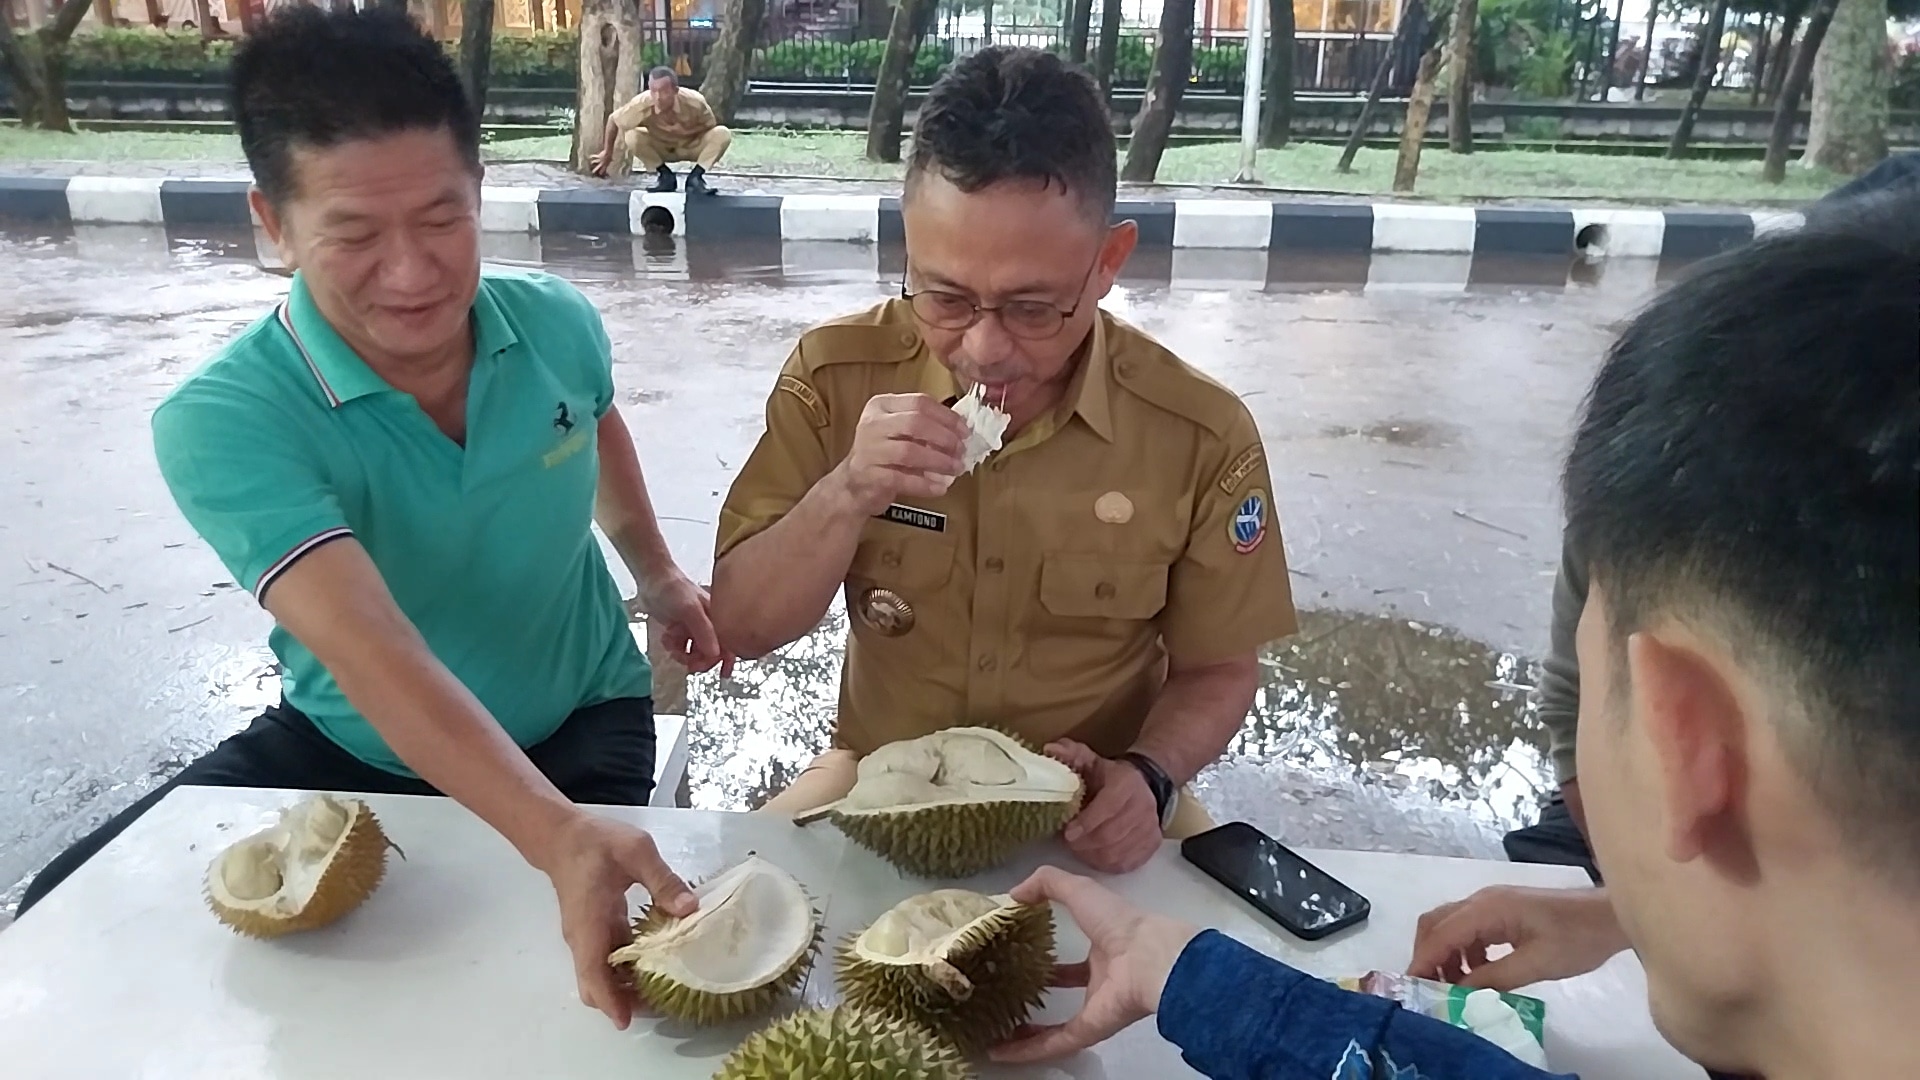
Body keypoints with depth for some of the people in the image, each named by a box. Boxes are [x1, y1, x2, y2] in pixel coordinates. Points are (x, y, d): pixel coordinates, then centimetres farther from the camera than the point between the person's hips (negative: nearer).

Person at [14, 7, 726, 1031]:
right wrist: (562, 840, -55)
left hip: (581, 725, 2)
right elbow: (376, 659, -41)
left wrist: (657, 573, 22)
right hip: (348, 750, -1)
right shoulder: (223, 422, -27)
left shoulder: (558, 325, -13)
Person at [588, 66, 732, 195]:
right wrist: (607, 154, -6)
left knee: (722, 134, -28)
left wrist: (686, 132, -29)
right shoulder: (641, 104, -31)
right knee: (632, 137, -28)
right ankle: (664, 175, -8)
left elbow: (711, 125, -13)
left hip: (692, 146, -1)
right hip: (661, 149, 1)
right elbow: (613, 120, -14)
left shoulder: (695, 102, -32)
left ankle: (696, 177, -13)